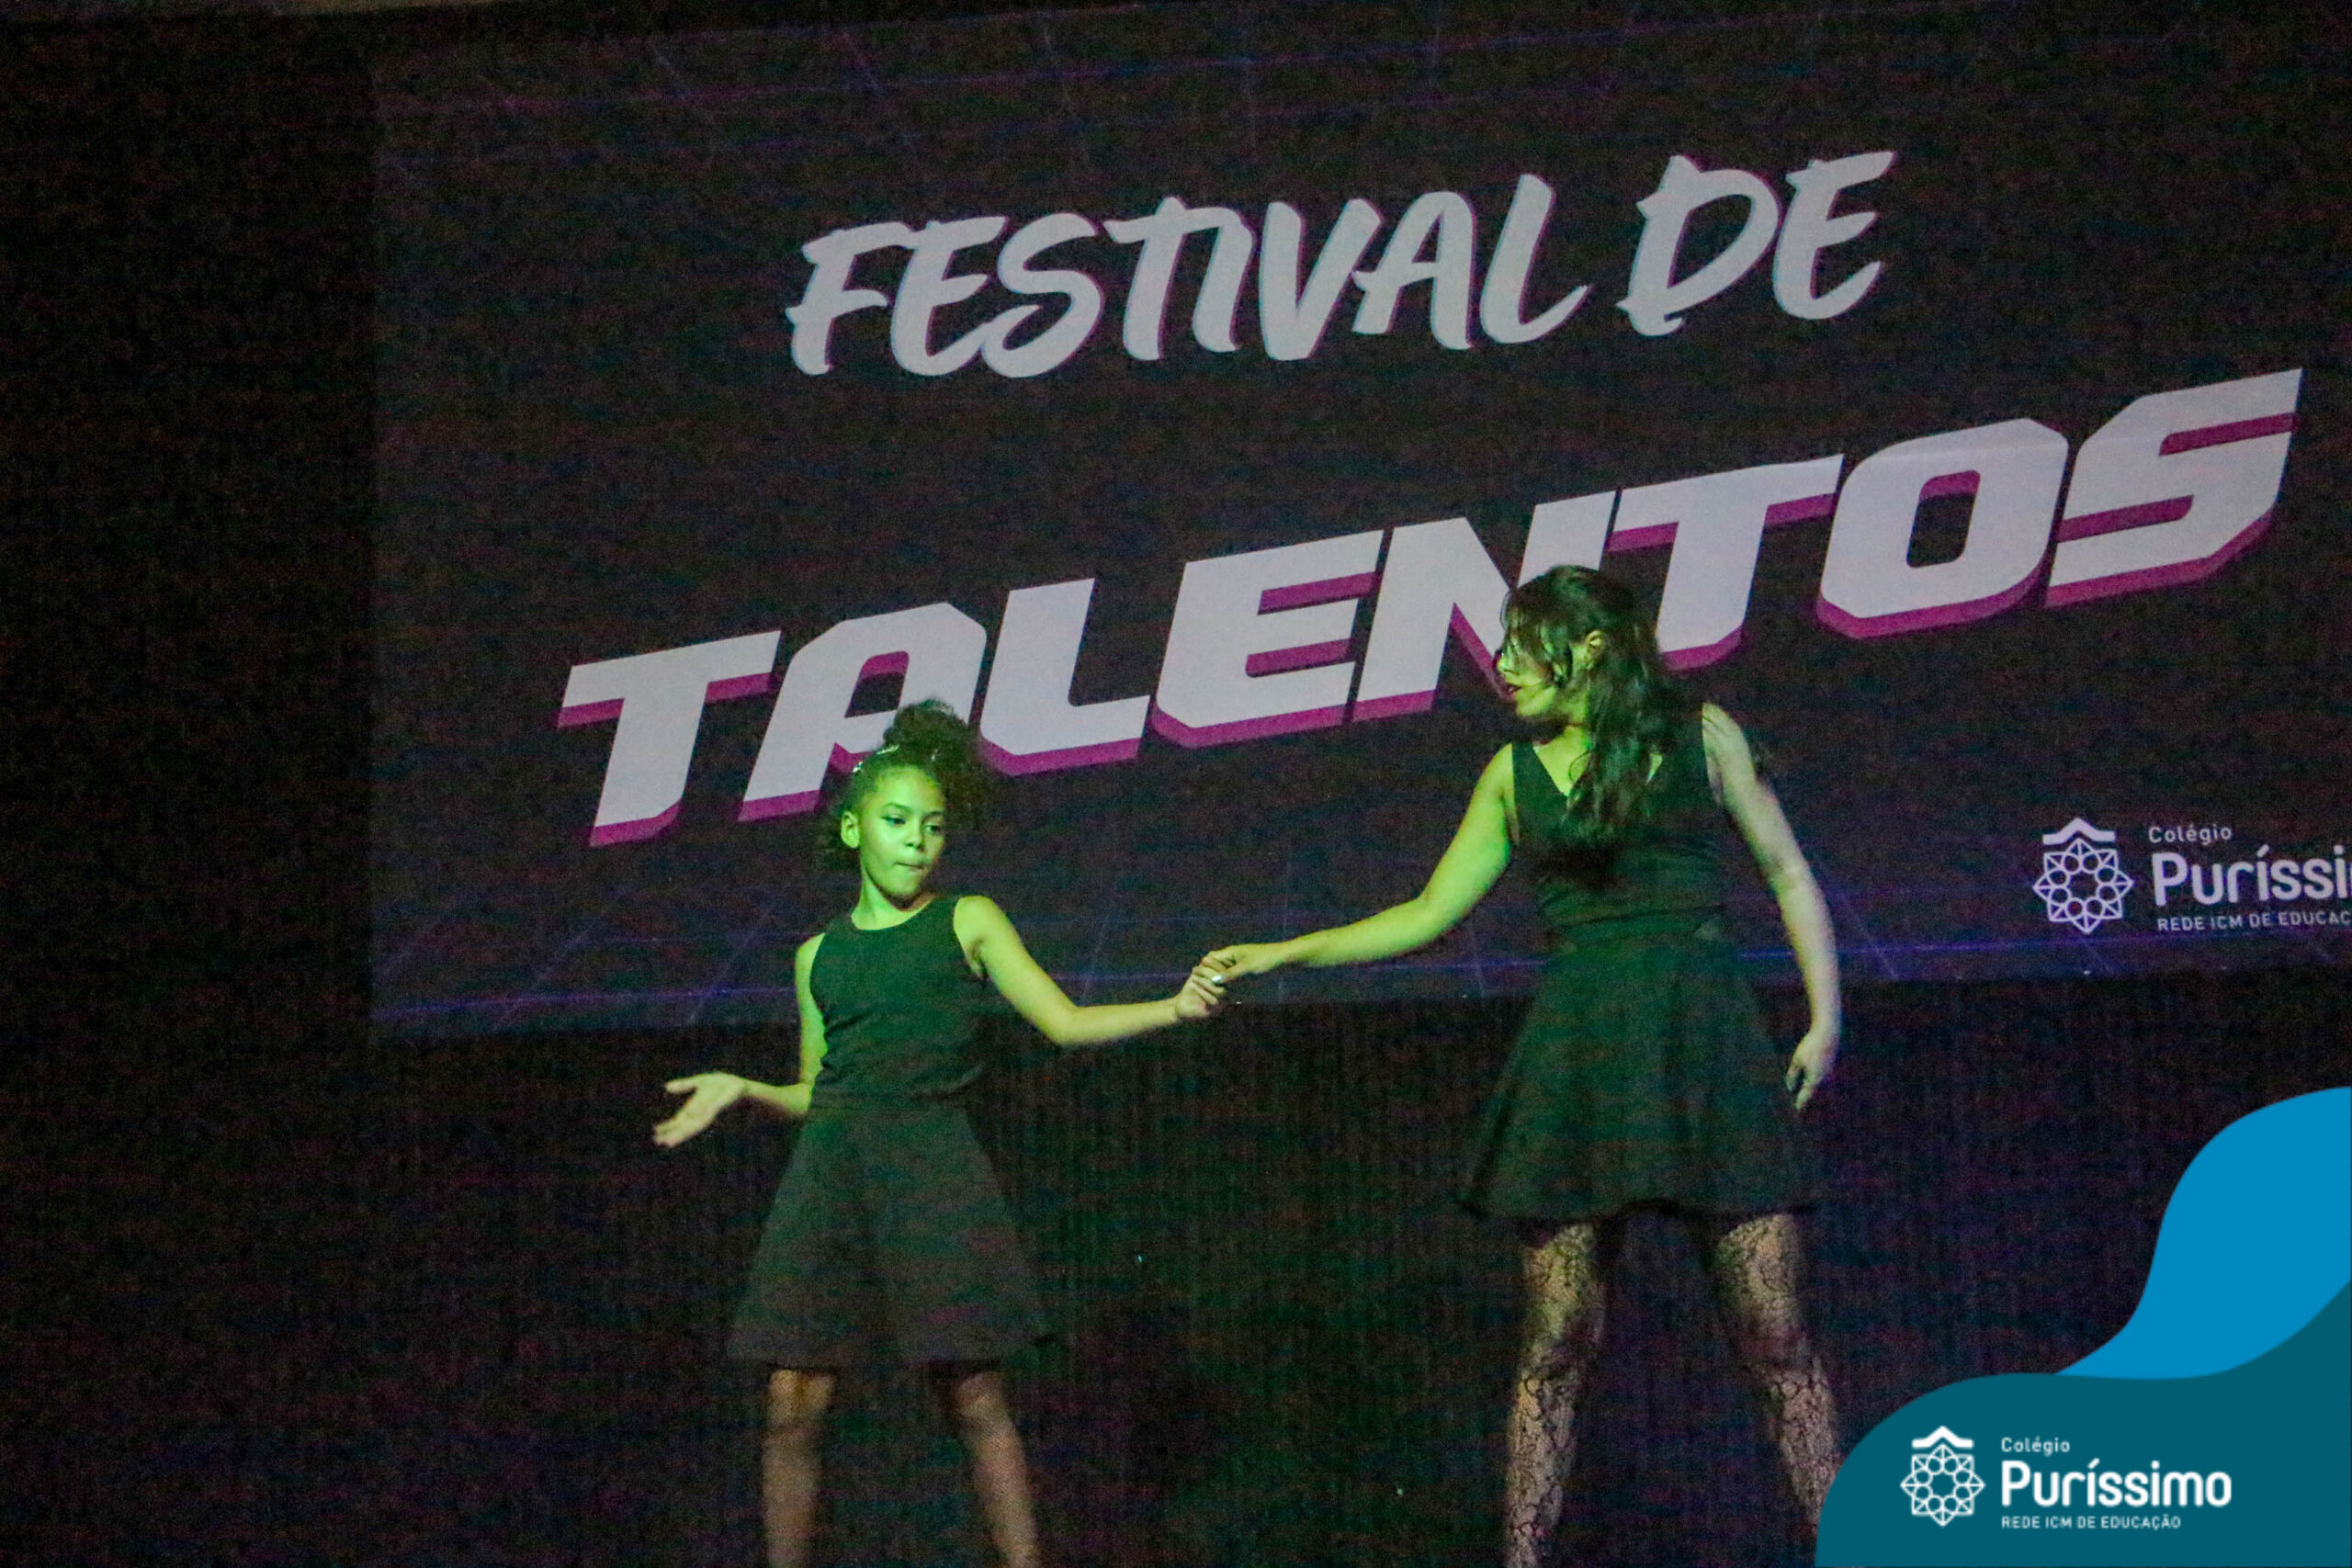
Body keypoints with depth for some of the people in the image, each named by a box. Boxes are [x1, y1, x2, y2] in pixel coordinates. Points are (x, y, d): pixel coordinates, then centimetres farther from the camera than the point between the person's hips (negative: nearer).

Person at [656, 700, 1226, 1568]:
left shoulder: (966, 921, 9)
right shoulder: (817, 955, 17)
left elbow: (1065, 1023, 2)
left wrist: (1172, 1007, -11)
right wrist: (742, 1089, 5)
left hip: (931, 1163, -3)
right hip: (828, 1167, 3)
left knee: (972, 1396, -8)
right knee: (792, 1402, -3)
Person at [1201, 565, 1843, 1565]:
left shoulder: (1700, 734, 8)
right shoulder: (1515, 774, 14)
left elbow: (1787, 873, 11)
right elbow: (1426, 917, 18)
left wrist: (1825, 1017, 1)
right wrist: (1283, 954, 13)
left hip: (1705, 1040, -2)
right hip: (1576, 1048, 2)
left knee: (1773, 1335, -5)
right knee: (1557, 1343, -1)